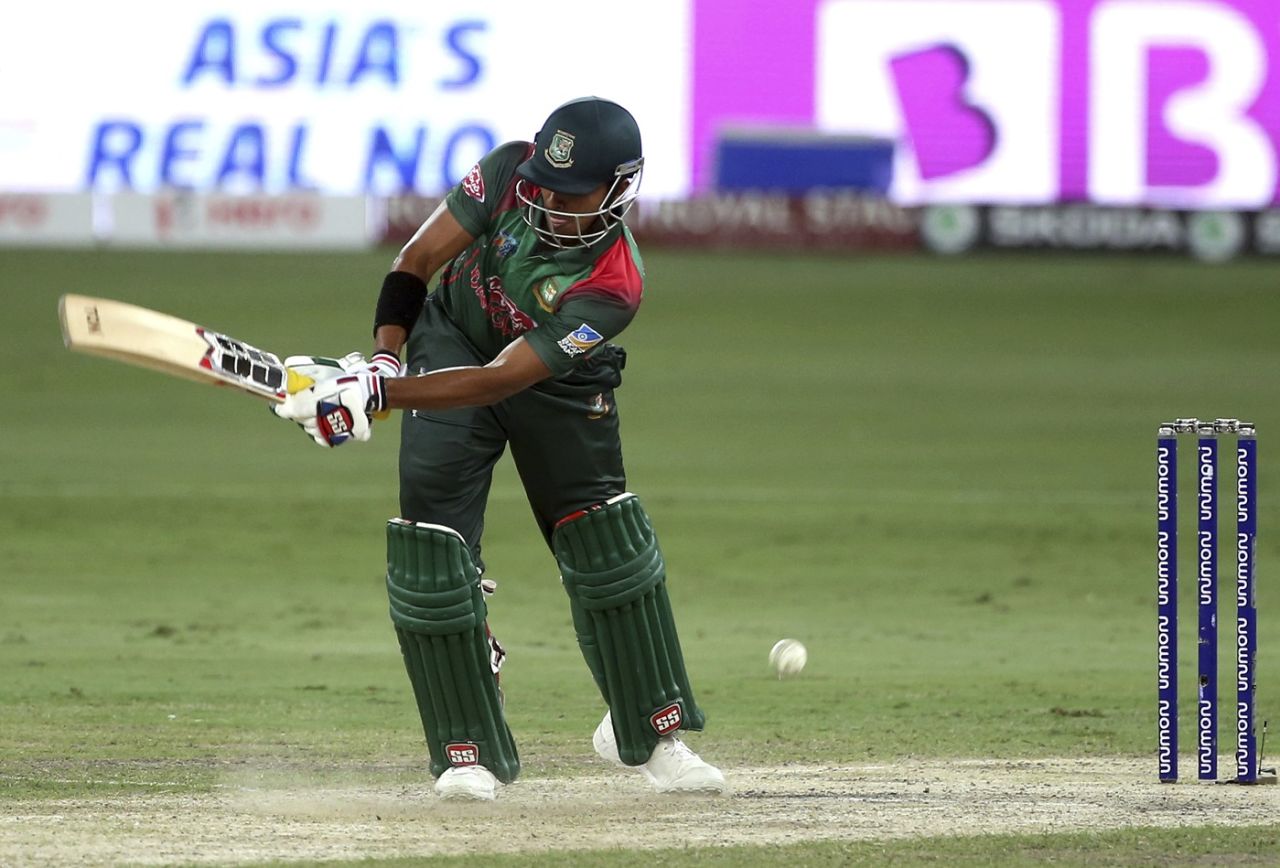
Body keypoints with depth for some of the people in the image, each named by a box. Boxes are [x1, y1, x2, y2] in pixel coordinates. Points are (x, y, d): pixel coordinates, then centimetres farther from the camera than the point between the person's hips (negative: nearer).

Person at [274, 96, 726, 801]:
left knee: (604, 542, 0)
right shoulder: (510, 172, -26)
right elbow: (417, 261, -18)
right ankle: (470, 753, -4)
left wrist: (378, 395, -48)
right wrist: (383, 360, -33)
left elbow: (498, 382, -40)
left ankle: (650, 733, 21)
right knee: (431, 542, -11)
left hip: (556, 389, -1)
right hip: (451, 342, 2)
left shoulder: (612, 288, -35)